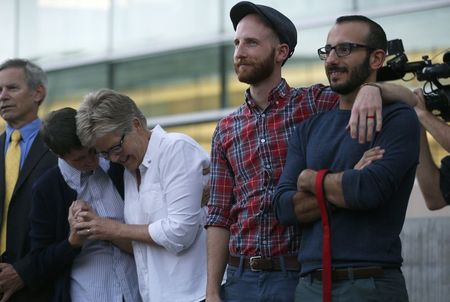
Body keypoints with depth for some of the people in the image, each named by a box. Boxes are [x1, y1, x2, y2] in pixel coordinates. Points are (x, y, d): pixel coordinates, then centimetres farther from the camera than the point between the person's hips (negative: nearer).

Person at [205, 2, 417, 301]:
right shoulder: (226, 130, 10)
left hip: (300, 277, -3)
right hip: (242, 278, 3)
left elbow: (407, 97, -4)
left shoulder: (315, 103, 1)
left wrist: (371, 89, -27)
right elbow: (219, 218, 9)